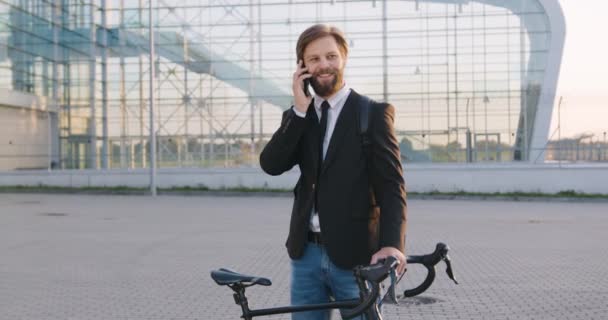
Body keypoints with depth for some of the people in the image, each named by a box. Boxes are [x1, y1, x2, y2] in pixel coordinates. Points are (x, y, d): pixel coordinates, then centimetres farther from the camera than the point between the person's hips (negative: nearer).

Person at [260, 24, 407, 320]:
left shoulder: (373, 113, -3)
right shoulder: (296, 116, 11)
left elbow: (391, 185, -10)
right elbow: (271, 164, -5)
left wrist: (392, 244, -24)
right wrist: (300, 111, -12)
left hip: (356, 254, -4)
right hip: (305, 254, 4)